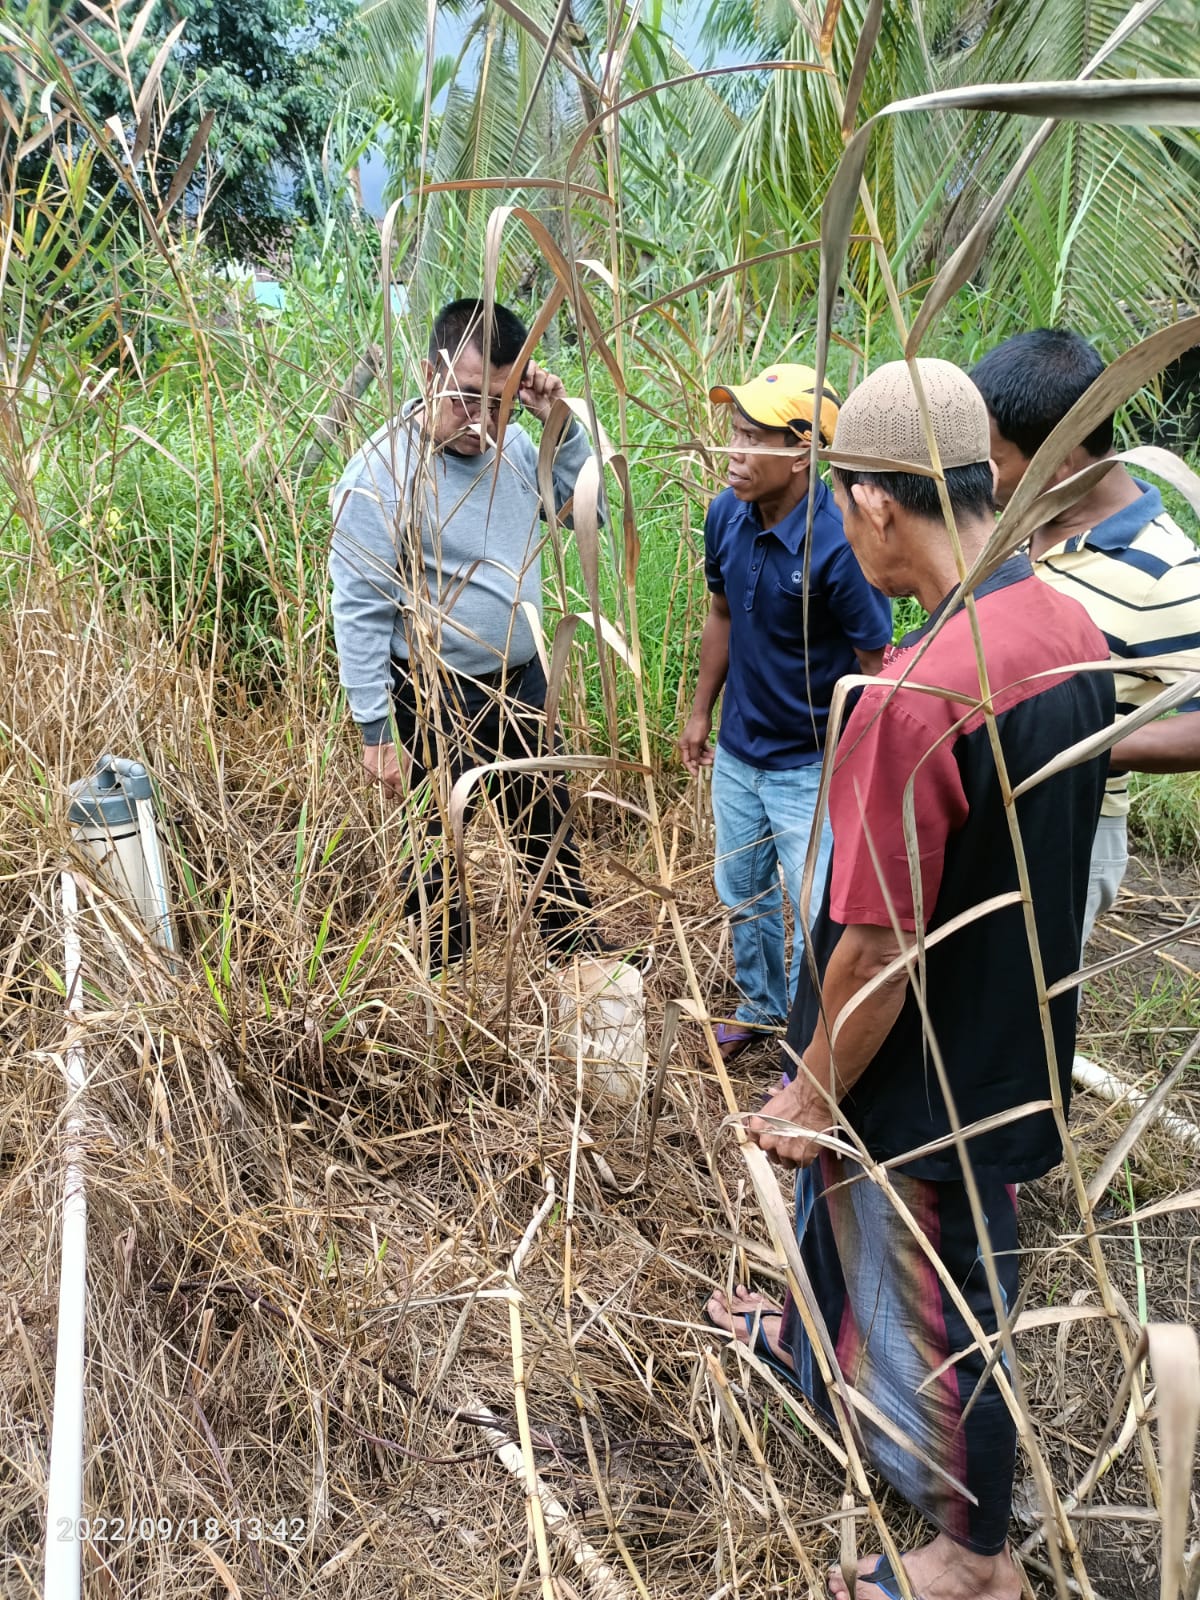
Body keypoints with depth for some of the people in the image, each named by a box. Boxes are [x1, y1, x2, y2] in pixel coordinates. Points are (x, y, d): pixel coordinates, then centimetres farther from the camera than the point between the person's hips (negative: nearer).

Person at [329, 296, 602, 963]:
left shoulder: (511, 443, -2)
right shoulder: (381, 473, -20)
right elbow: (360, 614, -19)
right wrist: (375, 734, -19)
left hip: (524, 683, 6)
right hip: (438, 702, -6)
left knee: (548, 831, 23)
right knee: (439, 855, 14)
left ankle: (579, 954, 43)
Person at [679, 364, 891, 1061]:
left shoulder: (840, 545, -26)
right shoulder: (727, 515, -7)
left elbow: (874, 667, -18)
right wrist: (702, 711, 15)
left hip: (811, 768, -6)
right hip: (737, 753, 7)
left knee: (817, 918, 6)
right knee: (743, 895, 23)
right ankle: (760, 1007, 47)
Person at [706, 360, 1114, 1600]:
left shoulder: (912, 698, -33)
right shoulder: (1075, 632, -6)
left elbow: (877, 950, -27)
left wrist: (813, 1093, -10)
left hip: (925, 1075, -8)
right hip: (1020, 1041, 8)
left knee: (939, 1311, 15)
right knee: (846, 1198, 32)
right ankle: (812, 1336, 61)